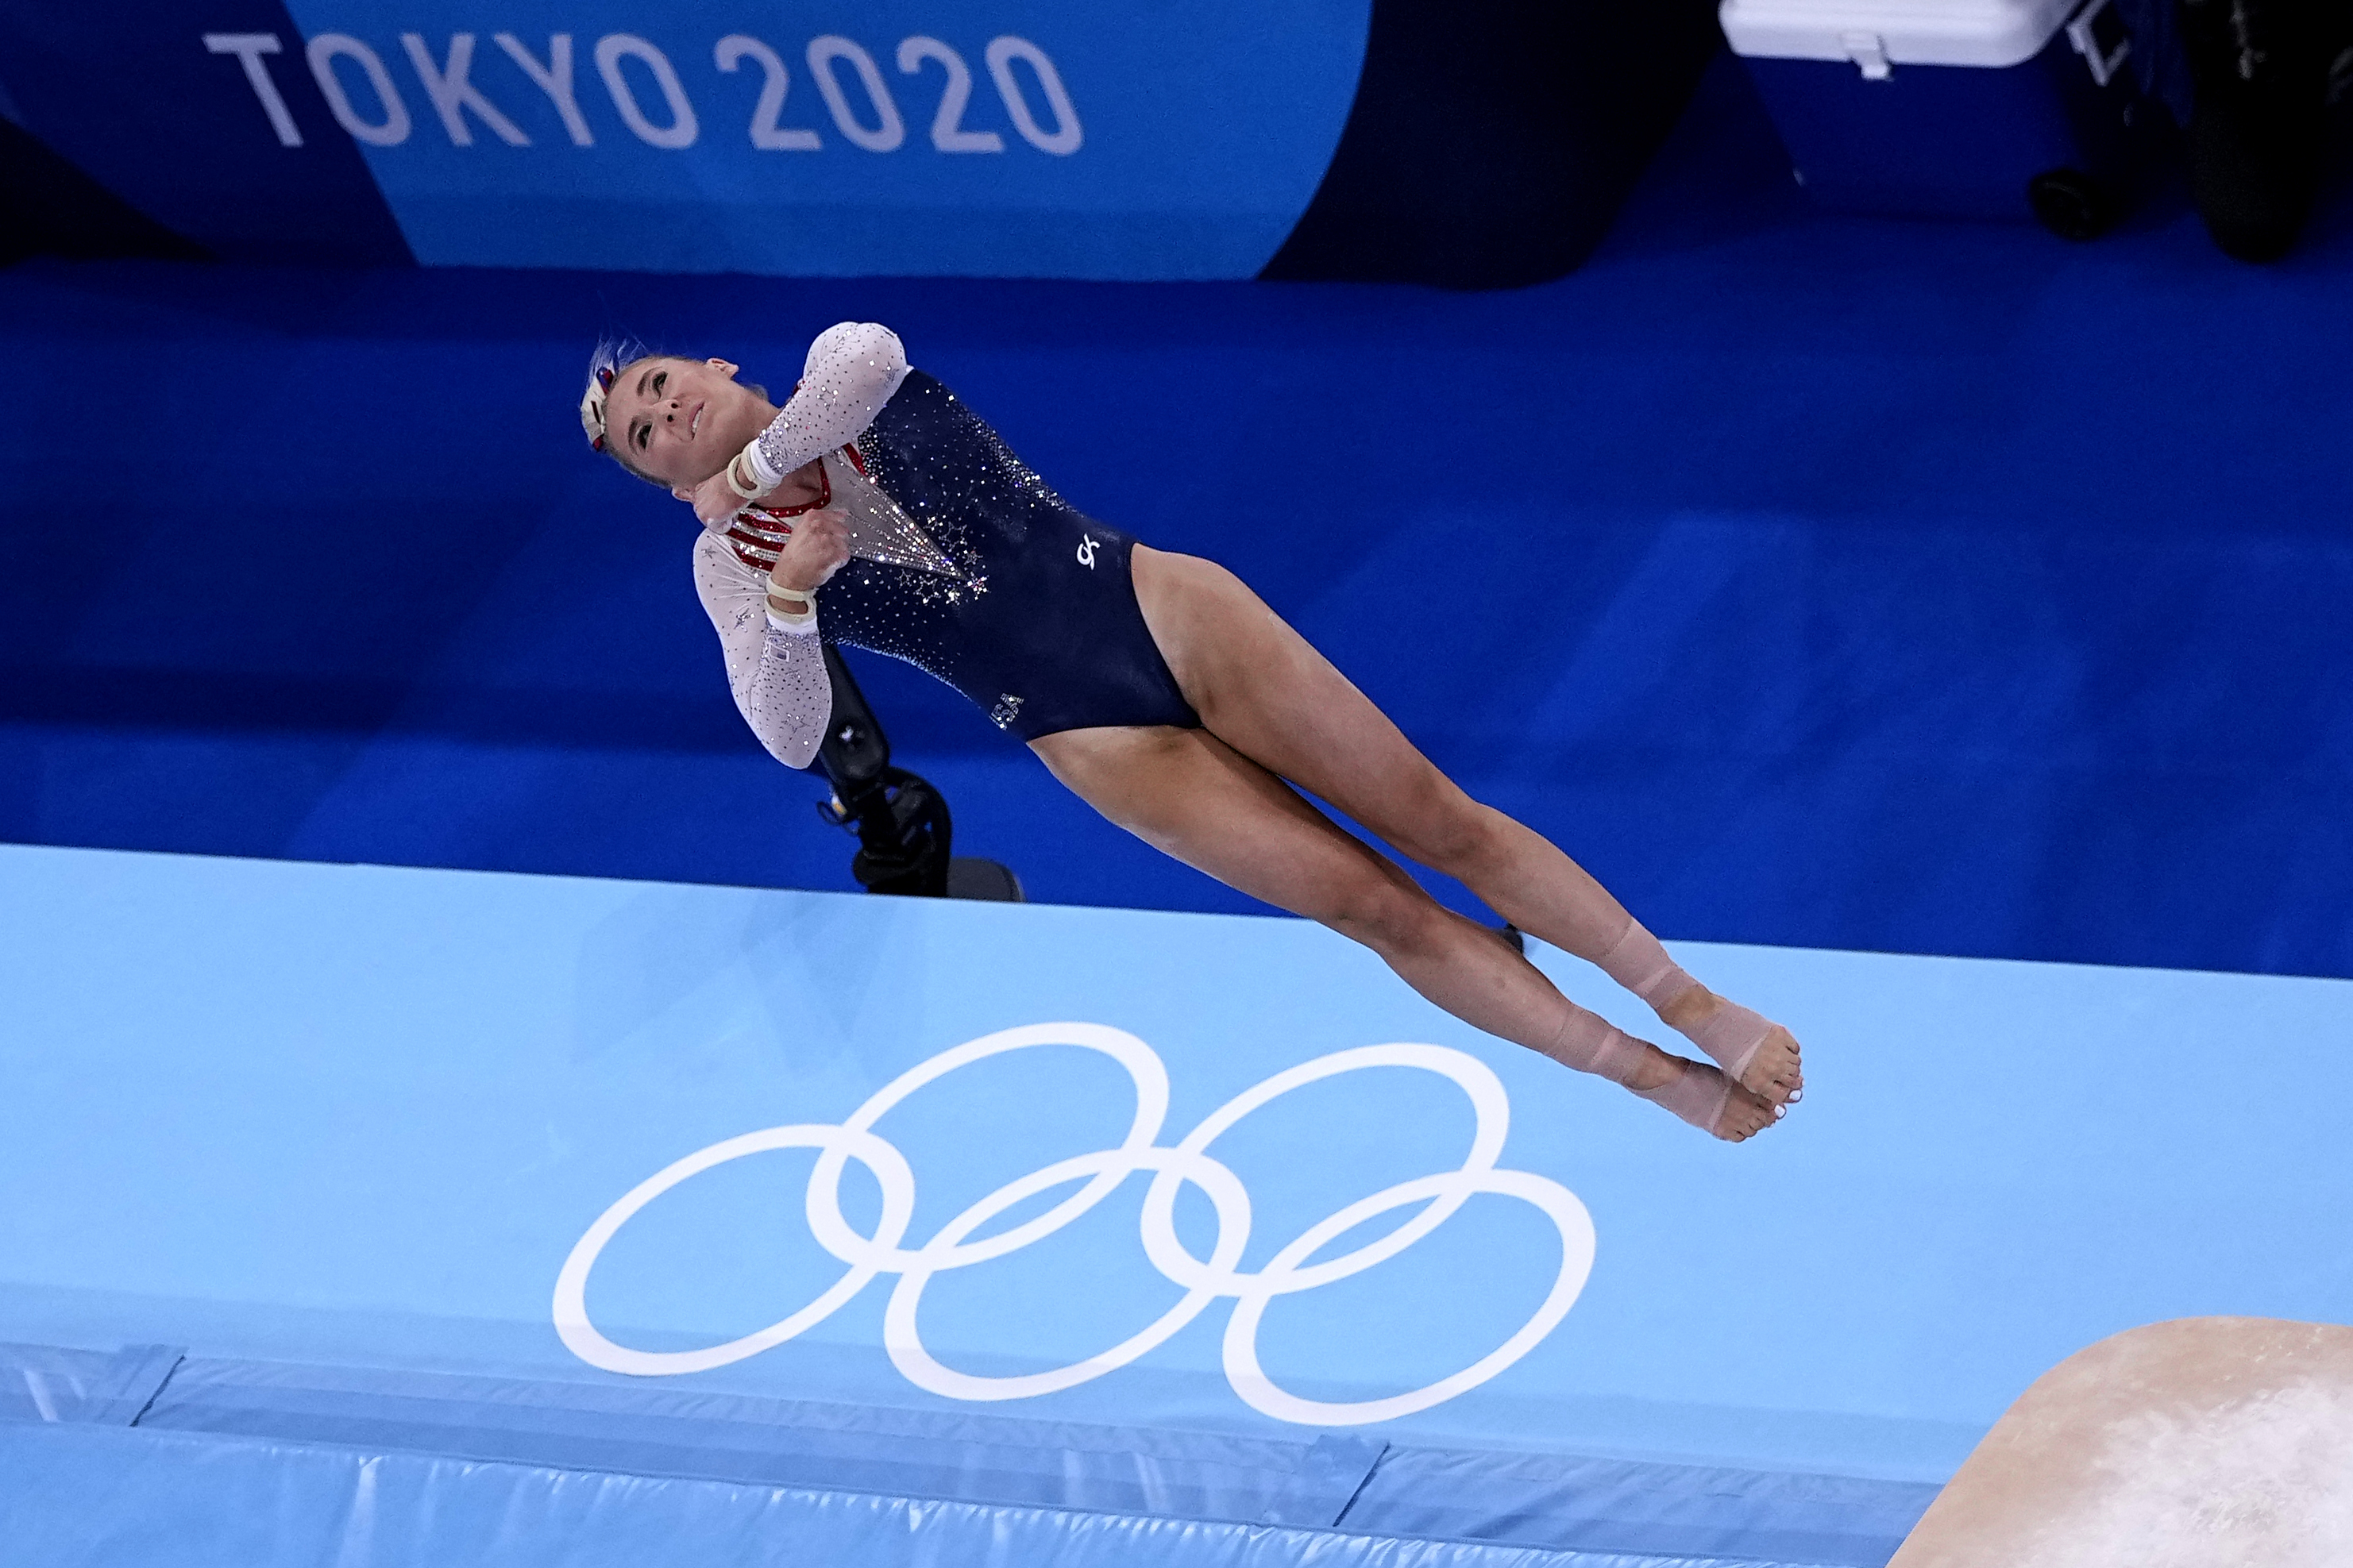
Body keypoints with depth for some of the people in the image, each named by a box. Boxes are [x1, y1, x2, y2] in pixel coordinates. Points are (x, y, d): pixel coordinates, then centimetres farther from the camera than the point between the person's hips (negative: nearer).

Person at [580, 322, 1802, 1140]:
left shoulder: (849, 377, 3)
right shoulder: (732, 566, 3)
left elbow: (868, 357, -24)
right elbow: (790, 736, -13)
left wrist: (753, 461, -14)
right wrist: (785, 593, -29)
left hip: (1160, 610, 0)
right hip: (1096, 742, 0)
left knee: (1439, 821, -5)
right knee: (1371, 905, -5)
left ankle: (1688, 1000, 4)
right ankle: (1660, 1078, 0)